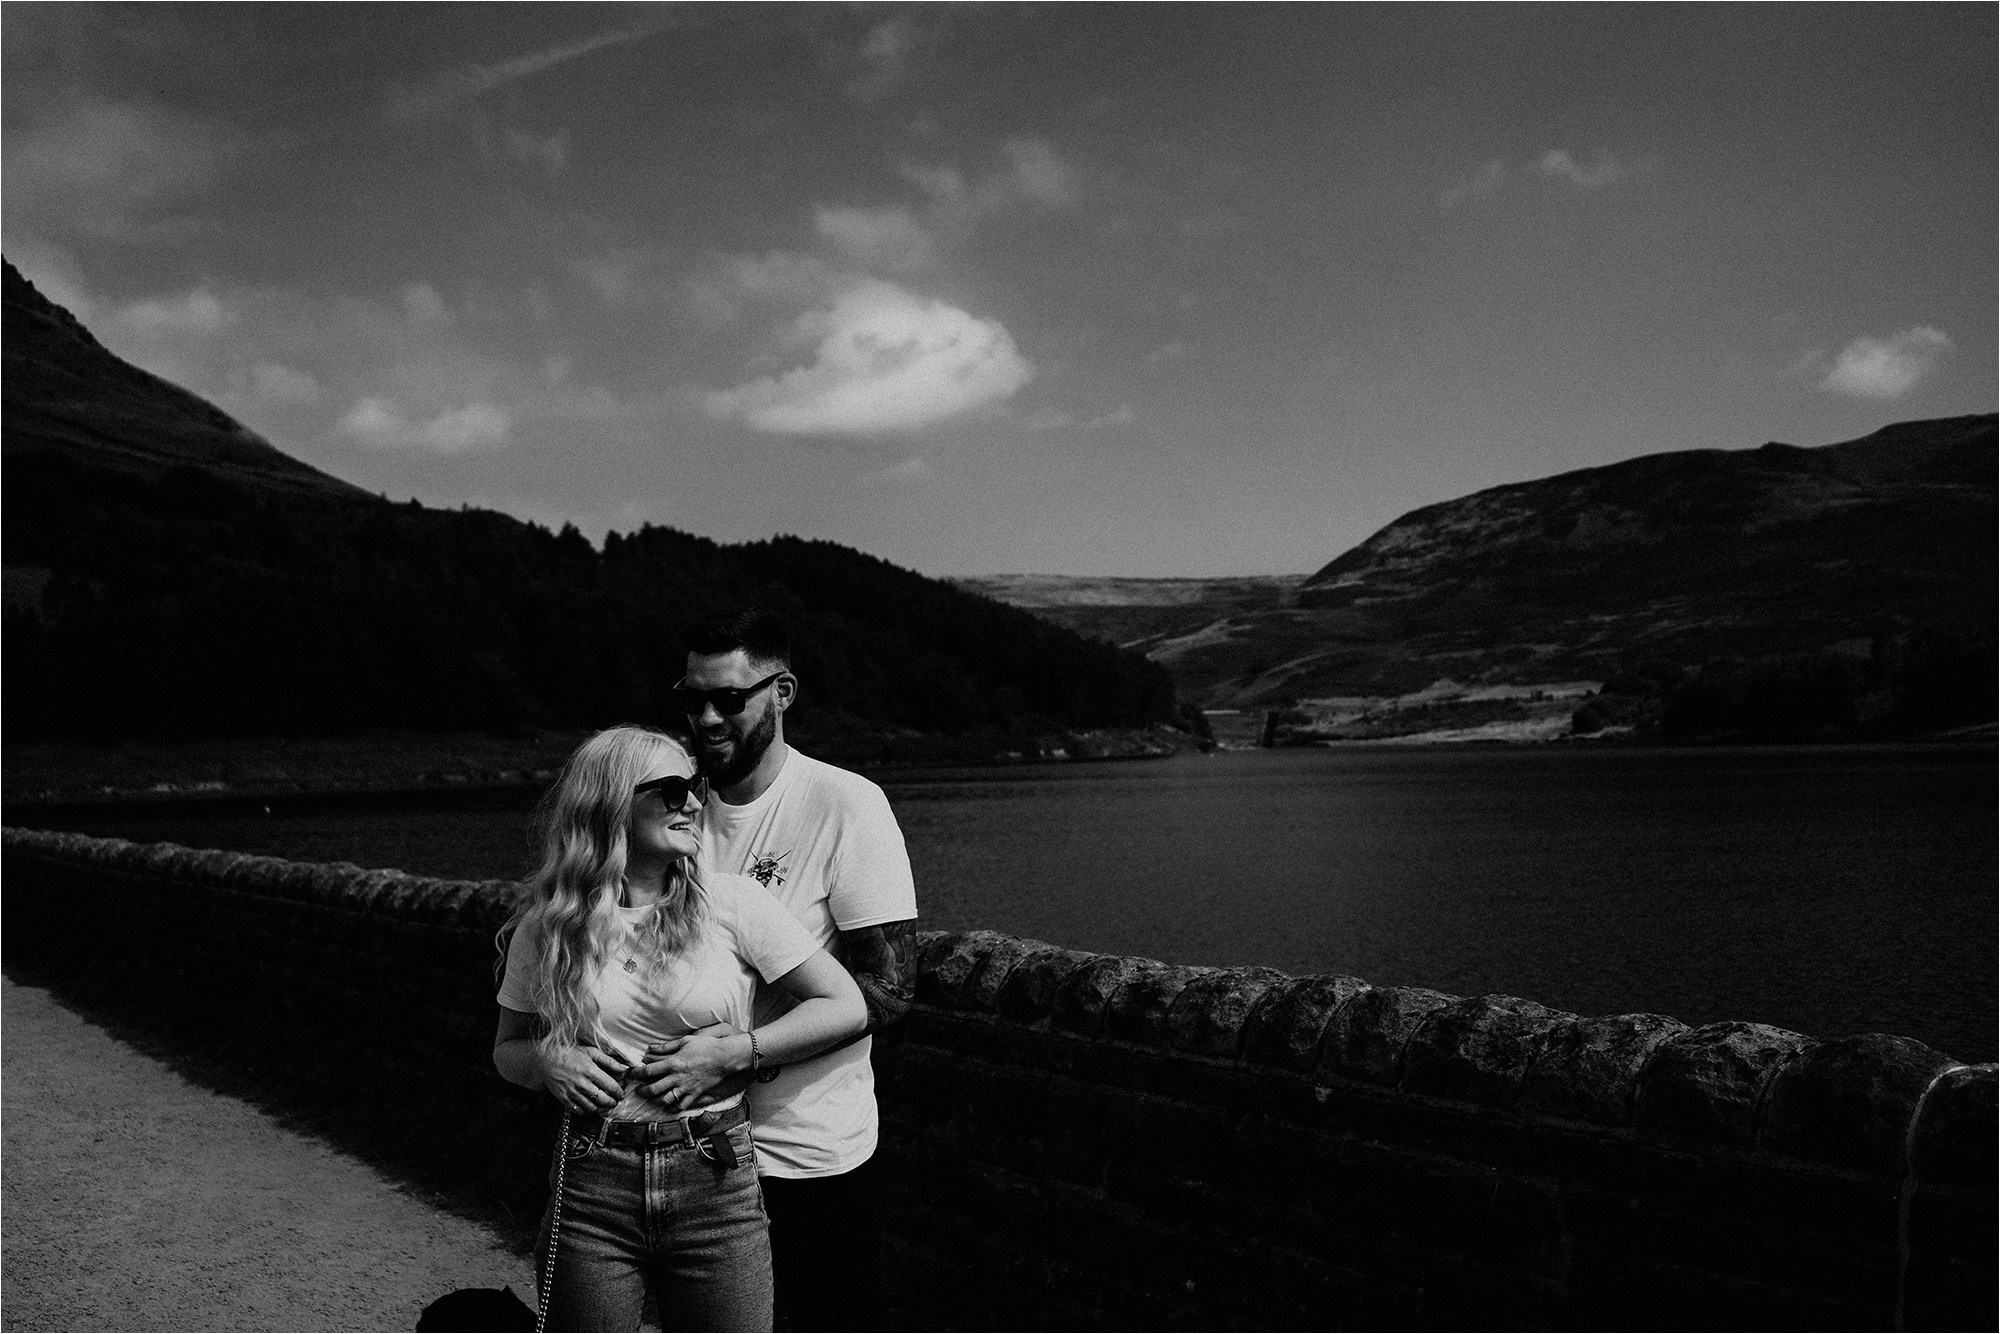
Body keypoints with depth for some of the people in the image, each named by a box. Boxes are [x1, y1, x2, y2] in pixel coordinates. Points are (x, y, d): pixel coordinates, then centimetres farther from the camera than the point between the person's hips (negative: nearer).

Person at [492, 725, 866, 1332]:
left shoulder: (731, 901, -4)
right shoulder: (546, 924, 1)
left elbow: (846, 1007, -2)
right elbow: (507, 1049, 15)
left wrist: (733, 1052, -11)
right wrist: (546, 1061, -7)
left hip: (716, 1184, -1)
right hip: (591, 1189, 1)